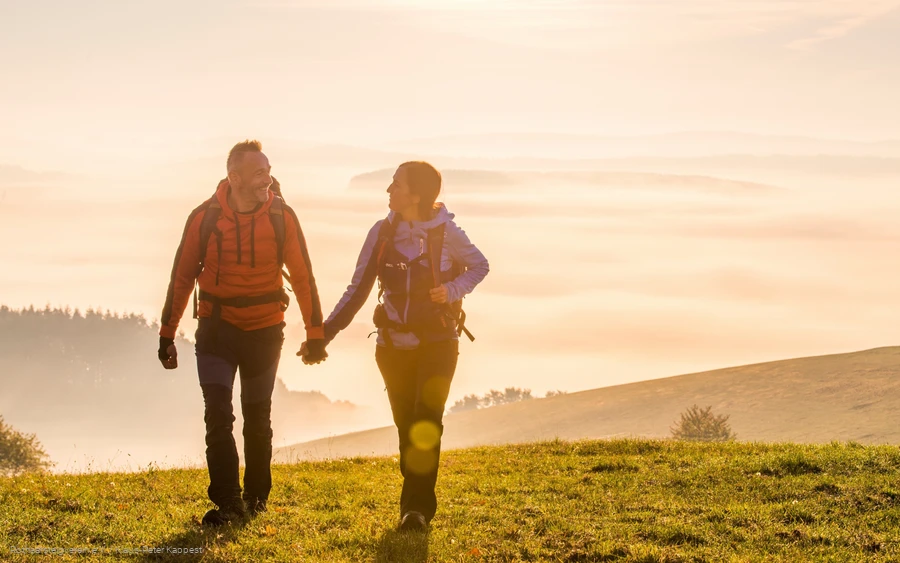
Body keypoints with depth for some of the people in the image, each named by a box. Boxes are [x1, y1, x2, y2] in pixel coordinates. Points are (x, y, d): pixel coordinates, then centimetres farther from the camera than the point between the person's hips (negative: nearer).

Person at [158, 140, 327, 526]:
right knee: (218, 415, -9)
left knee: (258, 420, 12)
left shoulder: (282, 218, -8)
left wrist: (316, 334, -2)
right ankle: (228, 503, -5)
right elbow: (182, 276, -1)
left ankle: (256, 496, 28)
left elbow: (303, 277, -3)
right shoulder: (205, 218, -9)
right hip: (216, 329, -1)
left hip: (264, 331, 1)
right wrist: (166, 335, 0)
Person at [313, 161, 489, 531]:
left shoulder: (445, 232, -10)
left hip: (437, 343, -3)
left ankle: (416, 508, -14)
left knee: (426, 421, -16)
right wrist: (325, 332, -8)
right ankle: (419, 504, 20)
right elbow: (358, 289, 1)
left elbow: (480, 266, 5)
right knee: (407, 427, 7)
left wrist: (453, 290, -15)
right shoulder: (382, 233, -2)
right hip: (394, 346, 3)